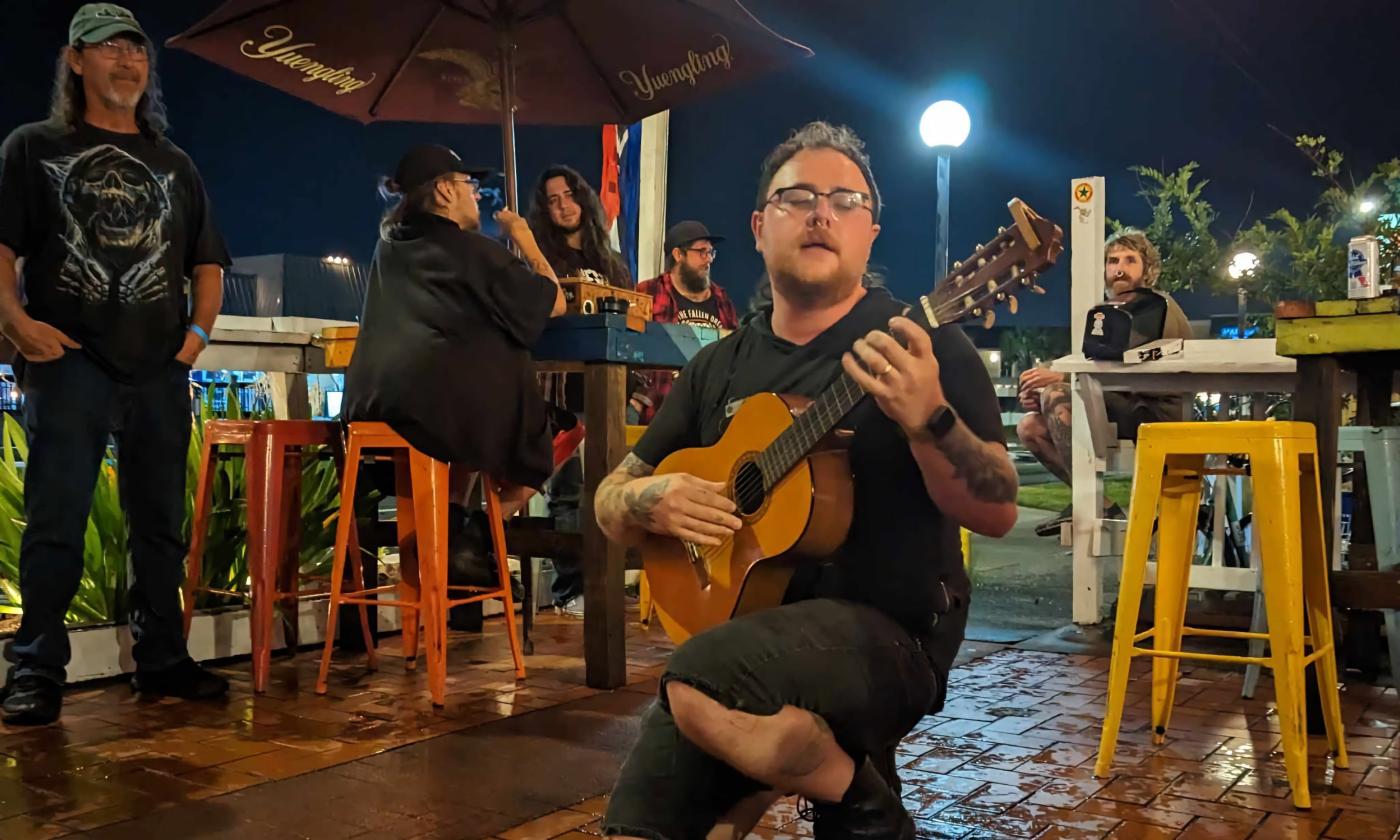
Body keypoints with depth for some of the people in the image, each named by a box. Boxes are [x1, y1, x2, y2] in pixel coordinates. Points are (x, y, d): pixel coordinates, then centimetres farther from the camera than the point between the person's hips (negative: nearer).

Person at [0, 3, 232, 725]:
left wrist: (199, 329, 5)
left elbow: (207, 262, 20)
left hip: (160, 369, 4)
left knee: (161, 522, 7)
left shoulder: (174, 165, 19)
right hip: (69, 362, -3)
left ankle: (161, 659, 16)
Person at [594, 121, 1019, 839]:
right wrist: (653, 502, -9)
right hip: (740, 627, 5)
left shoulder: (921, 343, -3)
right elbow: (611, 500, 14)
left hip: (887, 629, -4)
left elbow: (999, 514, -10)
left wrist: (927, 420, -29)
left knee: (703, 681, -32)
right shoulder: (718, 367, 11)